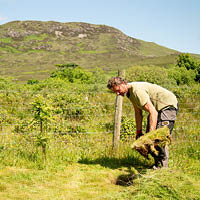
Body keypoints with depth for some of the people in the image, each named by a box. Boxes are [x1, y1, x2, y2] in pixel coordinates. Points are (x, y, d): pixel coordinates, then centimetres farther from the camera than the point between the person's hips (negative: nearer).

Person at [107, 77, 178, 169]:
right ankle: (157, 163, 14)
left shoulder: (137, 90, -29)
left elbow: (153, 112, -35)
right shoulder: (129, 92, 2)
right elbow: (138, 112, 8)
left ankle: (162, 166, -11)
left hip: (168, 106, -10)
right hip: (158, 108, 10)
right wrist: (139, 132, 5)